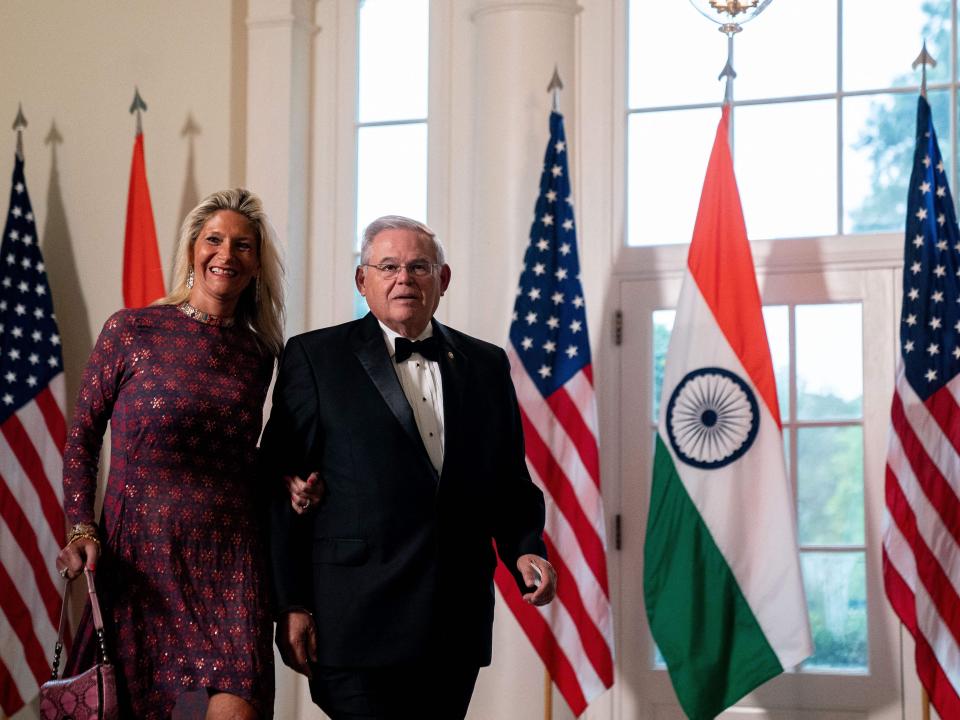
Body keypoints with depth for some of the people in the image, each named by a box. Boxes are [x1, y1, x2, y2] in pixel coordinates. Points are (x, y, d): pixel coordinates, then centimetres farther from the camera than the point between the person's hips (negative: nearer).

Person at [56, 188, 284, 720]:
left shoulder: (257, 352, 9)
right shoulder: (130, 330, -1)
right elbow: (82, 436, 4)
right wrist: (82, 529, -6)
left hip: (231, 557, 2)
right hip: (139, 554, -2)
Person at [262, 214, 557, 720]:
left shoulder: (487, 365, 14)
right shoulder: (315, 357, 2)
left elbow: (510, 483, 17)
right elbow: (281, 485, -2)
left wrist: (525, 550, -2)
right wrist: (290, 605, -7)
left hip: (456, 629, 4)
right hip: (357, 625, -4)